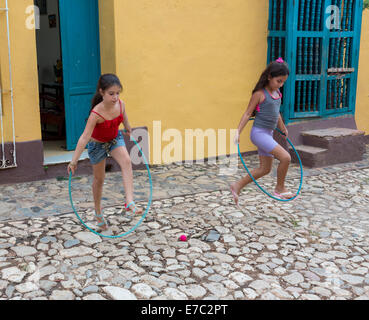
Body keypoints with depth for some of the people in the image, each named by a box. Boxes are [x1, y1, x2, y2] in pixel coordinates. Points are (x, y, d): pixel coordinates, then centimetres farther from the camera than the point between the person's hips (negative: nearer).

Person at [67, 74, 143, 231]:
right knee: (99, 179, 11)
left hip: (115, 139, 4)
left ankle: (129, 202, -29)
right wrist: (74, 161, -36)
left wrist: (128, 129, 24)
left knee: (126, 162, -26)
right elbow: (84, 137, -36)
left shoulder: (120, 104, -20)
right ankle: (98, 212, 33)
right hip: (97, 144, -3)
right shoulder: (96, 113, -35)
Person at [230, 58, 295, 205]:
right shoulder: (260, 93, -12)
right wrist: (238, 132, -17)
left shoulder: (277, 93, 10)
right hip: (259, 132, -9)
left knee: (265, 169, 11)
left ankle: (237, 186, 22)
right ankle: (279, 189, 4)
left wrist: (283, 129, 34)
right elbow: (248, 113, -11)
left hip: (268, 134, 9)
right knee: (285, 157, -16)